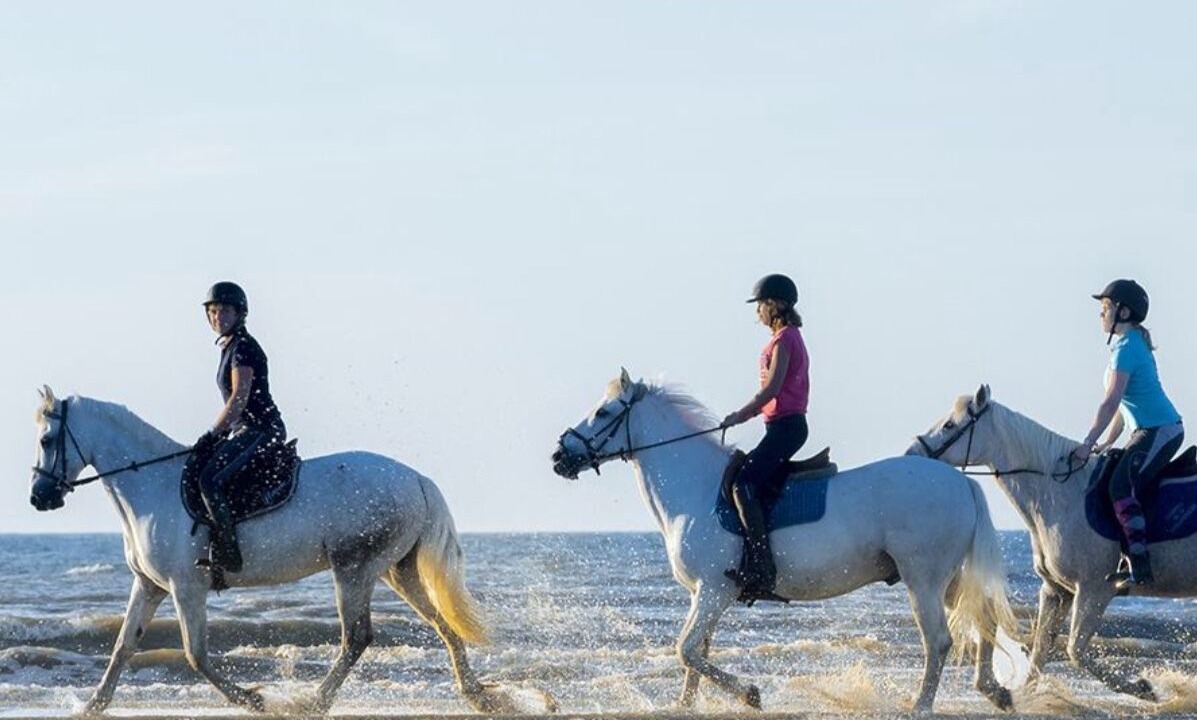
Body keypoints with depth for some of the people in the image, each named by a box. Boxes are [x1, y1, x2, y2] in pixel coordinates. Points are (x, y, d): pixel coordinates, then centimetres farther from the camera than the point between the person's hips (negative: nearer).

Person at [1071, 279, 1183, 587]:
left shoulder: (1126, 348, -13)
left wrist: (1088, 443, -20)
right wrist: (1106, 444, 22)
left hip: (1160, 431, -11)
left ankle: (1139, 566, -27)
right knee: (1124, 488, 13)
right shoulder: (1134, 344, 19)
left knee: (1121, 488, -20)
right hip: (1157, 431, 11)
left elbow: (1111, 402, -19)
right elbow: (1124, 405, 23)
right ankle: (1136, 558, 12)